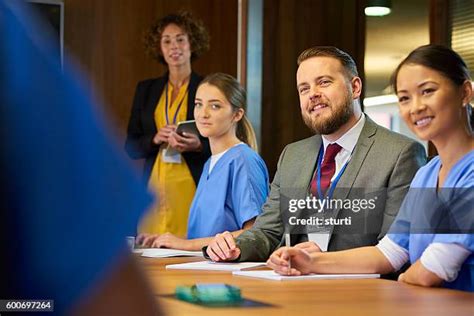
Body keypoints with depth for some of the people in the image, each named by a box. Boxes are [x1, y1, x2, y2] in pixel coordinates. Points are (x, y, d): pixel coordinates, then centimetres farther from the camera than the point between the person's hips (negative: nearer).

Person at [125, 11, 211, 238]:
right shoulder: (146, 90, 11)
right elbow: (131, 147, 10)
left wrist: (199, 145, -17)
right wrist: (154, 139, -10)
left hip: (195, 191, -3)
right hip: (154, 190, 3)